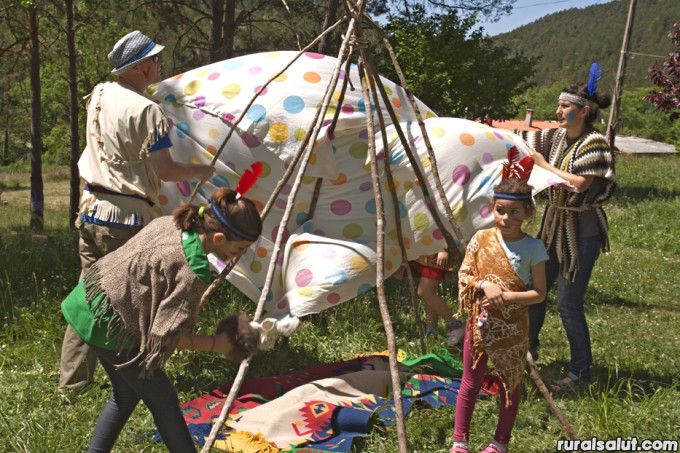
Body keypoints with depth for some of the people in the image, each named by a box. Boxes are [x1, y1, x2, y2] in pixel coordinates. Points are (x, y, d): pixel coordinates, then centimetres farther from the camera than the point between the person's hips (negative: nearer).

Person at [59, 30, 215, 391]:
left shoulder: (99, 95, 8)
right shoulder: (146, 110, -16)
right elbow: (165, 171, -15)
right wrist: (201, 171, 3)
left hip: (91, 210, 8)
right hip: (126, 217, -7)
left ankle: (72, 378, 20)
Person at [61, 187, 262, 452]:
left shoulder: (170, 222, -1)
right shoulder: (193, 272, -25)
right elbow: (165, 336, -20)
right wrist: (215, 344, -9)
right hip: (106, 322, -9)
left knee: (126, 393, 22)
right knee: (161, 398, 4)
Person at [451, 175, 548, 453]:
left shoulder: (533, 248, -9)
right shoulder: (481, 239, -3)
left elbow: (539, 293, -8)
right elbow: (464, 274, 2)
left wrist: (507, 296, -21)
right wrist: (485, 285, -17)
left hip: (513, 328, -1)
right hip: (480, 323, 1)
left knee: (511, 384, 11)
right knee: (470, 383, 10)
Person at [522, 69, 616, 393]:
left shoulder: (594, 143, -16)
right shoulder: (556, 137, 6)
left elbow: (580, 183, -25)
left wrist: (545, 165, -18)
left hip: (582, 232, -8)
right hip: (554, 224, 8)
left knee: (569, 304, -6)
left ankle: (581, 374, 9)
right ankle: (528, 347, 39)